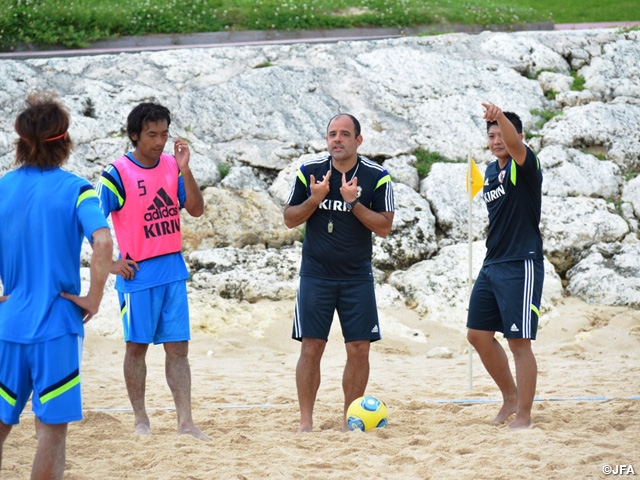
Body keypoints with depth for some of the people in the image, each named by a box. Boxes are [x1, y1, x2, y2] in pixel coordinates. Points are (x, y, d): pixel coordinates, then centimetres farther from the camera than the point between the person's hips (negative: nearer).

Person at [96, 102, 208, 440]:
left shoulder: (172, 166, 5)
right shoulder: (118, 174, -9)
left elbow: (196, 209, 1)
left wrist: (185, 168, -10)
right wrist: (110, 263, -10)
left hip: (173, 271, 4)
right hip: (138, 274, -4)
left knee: (178, 346, 2)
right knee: (137, 345, 5)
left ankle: (185, 421, 2)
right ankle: (140, 419, 15)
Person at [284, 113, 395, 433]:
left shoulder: (377, 177, -2)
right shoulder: (309, 172, 0)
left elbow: (384, 227, -5)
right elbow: (290, 219, 5)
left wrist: (354, 202, -19)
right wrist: (315, 199, -13)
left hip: (357, 277, 0)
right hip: (316, 275, 0)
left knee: (359, 349, -1)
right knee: (311, 348, -4)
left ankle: (350, 419, 11)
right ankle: (306, 422, 1)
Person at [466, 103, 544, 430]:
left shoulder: (524, 166, -10)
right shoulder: (491, 171, 15)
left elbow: (515, 145, -33)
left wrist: (501, 117, -52)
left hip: (521, 266, -9)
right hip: (492, 265, 9)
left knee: (519, 342, -6)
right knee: (478, 335, 10)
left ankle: (523, 416, 2)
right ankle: (510, 397, 25)